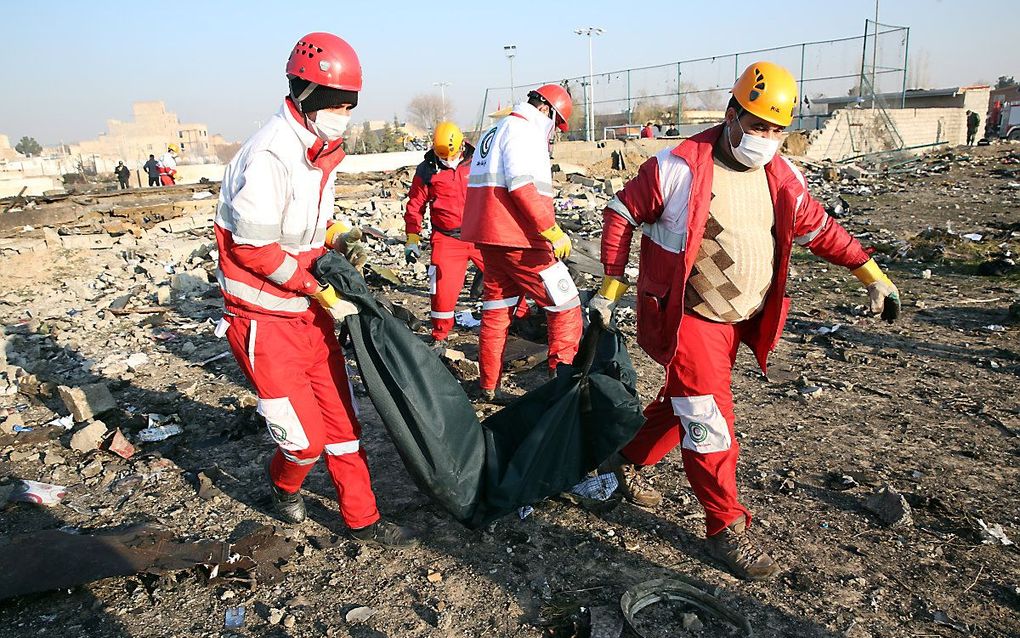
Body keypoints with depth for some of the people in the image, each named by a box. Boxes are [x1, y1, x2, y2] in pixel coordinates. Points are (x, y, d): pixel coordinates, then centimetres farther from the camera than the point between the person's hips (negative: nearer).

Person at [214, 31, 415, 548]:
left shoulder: (320, 149, 6)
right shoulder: (269, 156, -22)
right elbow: (254, 250, -21)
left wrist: (336, 235, 2)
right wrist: (320, 291, -18)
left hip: (310, 310, 8)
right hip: (264, 317, -8)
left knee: (340, 416, 12)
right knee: (306, 436, 0)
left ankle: (363, 519, 26)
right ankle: (283, 485, 35)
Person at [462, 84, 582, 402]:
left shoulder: (494, 131, 22)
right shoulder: (525, 129, -8)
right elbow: (522, 185, -21)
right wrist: (553, 231, -23)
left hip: (490, 238, 10)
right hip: (519, 242, -10)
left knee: (496, 311, 17)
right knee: (566, 307, -2)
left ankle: (488, 385, 24)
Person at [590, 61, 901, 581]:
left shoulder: (782, 177, 2)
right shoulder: (679, 167, -16)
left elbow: (819, 228, 15)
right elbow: (622, 214, -7)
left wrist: (871, 273, 9)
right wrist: (610, 288, -8)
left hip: (741, 320, 7)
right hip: (688, 318, -6)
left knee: (685, 402, 18)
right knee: (709, 419, -5)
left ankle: (629, 458, 41)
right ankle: (726, 528, 11)